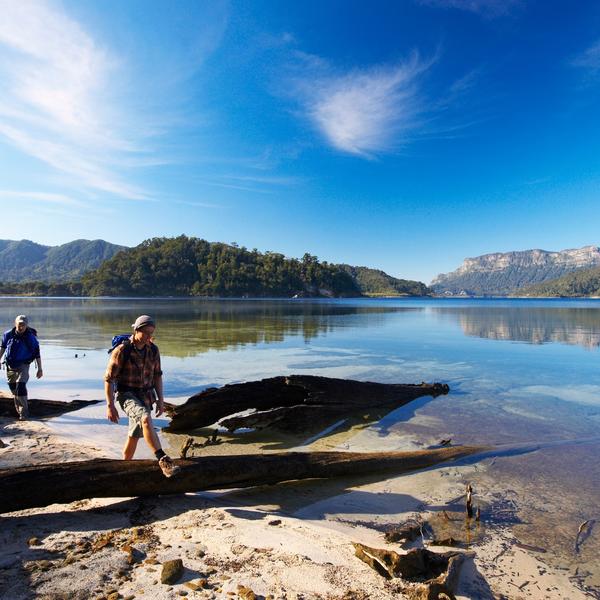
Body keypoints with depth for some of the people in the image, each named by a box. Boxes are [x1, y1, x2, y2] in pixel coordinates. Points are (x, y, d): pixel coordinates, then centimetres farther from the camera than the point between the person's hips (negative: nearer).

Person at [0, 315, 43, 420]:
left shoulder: (31, 338, -14)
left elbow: (37, 354, -10)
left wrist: (40, 369, -9)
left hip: (23, 366, -5)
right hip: (10, 366, 5)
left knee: (20, 387, -17)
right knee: (13, 388, 17)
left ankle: (24, 413, -9)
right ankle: (19, 409, 39)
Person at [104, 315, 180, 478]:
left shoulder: (153, 350, -1)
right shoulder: (121, 350, -16)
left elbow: (157, 375, 8)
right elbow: (109, 378, -11)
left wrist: (160, 400, 4)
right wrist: (110, 406, -13)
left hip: (145, 396, 5)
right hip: (127, 395, -5)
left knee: (134, 435, 14)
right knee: (146, 420, -31)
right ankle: (163, 461, -35)